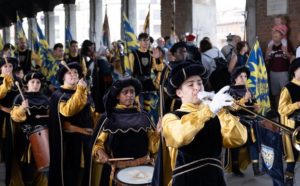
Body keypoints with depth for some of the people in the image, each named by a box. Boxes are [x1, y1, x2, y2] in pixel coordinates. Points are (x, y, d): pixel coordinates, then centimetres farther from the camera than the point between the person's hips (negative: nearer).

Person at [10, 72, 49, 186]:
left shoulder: (45, 99, 12)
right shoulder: (20, 98, 0)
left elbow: (50, 114, 22)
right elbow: (15, 116, -9)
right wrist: (22, 108, -25)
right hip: (26, 136, -4)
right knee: (28, 164, -3)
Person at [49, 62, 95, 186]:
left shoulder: (86, 94, 13)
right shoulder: (58, 95, -5)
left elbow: (92, 114, 21)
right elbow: (67, 111, -24)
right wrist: (79, 91, -27)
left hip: (86, 138, 6)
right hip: (69, 140, -5)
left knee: (84, 170, 9)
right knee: (69, 172, -3)